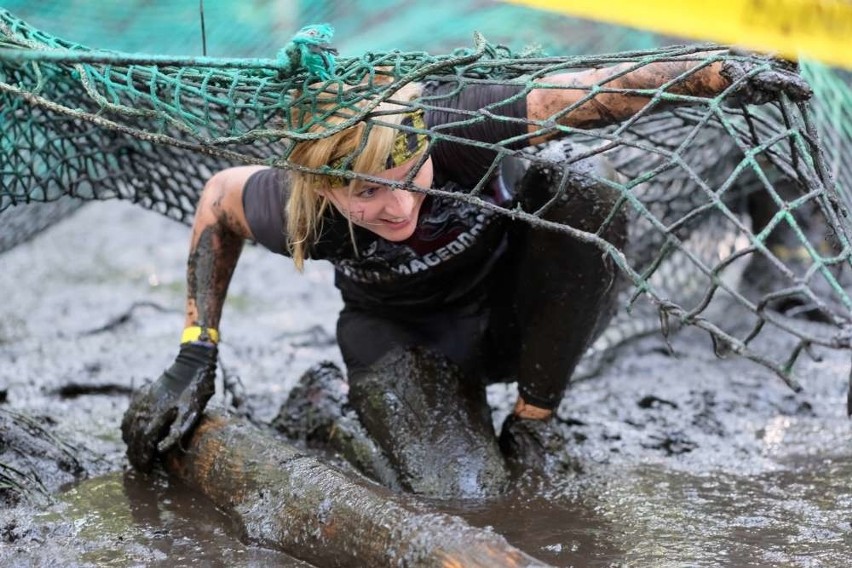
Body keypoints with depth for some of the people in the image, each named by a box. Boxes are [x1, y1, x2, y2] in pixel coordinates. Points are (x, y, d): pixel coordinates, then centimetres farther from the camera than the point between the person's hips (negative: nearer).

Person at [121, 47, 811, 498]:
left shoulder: (458, 125, -34)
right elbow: (220, 197, -7)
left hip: (514, 307, 1)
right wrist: (195, 360, -6)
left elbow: (591, 91, -32)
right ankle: (367, 397, 8)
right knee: (462, 496, -29)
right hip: (409, 337, -1)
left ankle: (531, 420, -14)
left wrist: (721, 73, -46)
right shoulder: (297, 214, -28)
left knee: (584, 187, -31)